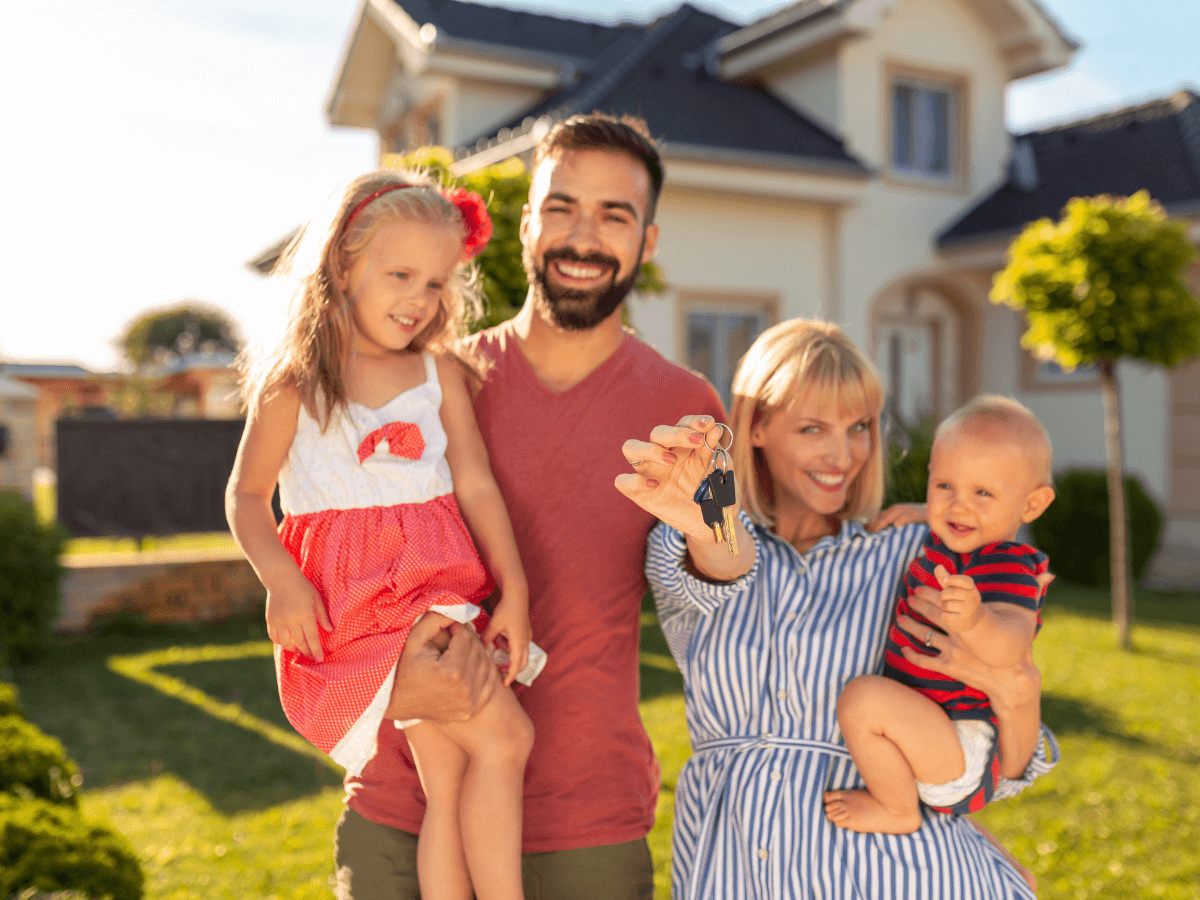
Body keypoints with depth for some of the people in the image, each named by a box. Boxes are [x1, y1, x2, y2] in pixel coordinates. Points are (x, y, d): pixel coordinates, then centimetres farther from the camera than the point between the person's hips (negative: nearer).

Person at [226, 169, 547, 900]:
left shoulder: (442, 372, 8)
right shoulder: (293, 383, 0)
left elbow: (477, 486, 3)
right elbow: (247, 496, 5)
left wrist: (514, 589, -6)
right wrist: (280, 579, -12)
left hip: (444, 585, 4)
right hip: (357, 594, -4)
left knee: (450, 786, 1)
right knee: (504, 738, -15)